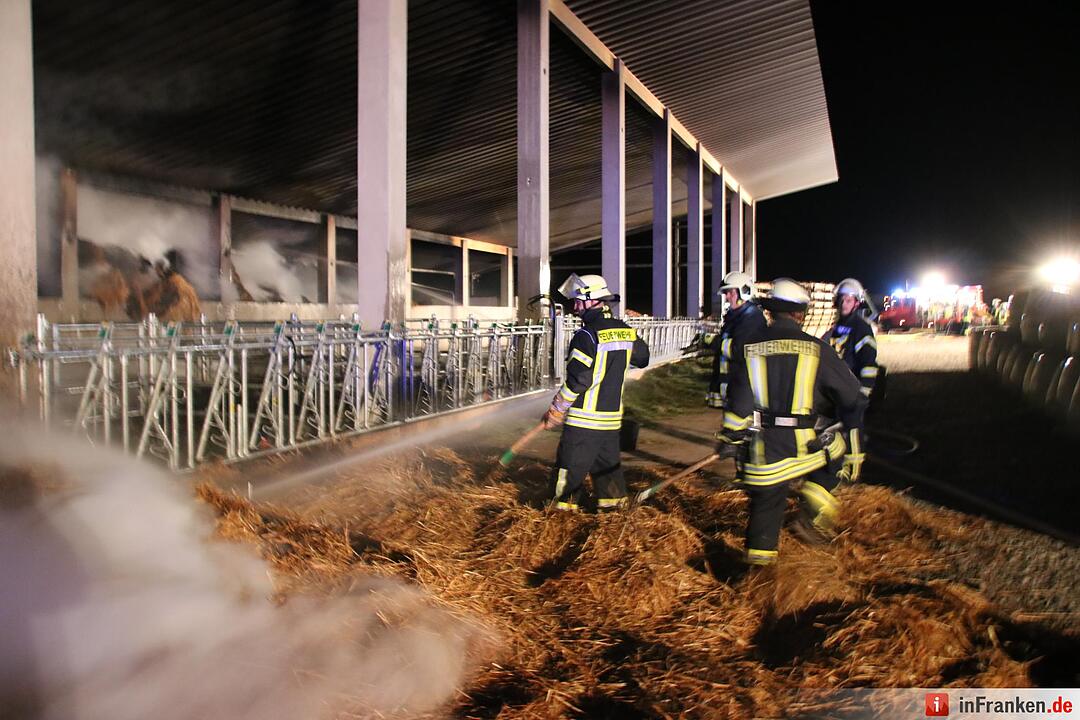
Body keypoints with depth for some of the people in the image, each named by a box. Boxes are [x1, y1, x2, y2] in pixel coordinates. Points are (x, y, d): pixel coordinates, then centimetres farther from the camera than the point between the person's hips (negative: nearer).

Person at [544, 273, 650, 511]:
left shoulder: (587, 335, -18)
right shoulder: (626, 331, 4)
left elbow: (576, 381, -20)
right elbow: (642, 358, 21)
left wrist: (555, 413, -11)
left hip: (584, 419, -7)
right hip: (613, 416, 7)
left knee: (570, 468, 3)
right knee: (608, 461, 19)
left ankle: (566, 507, 8)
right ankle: (613, 501, 26)